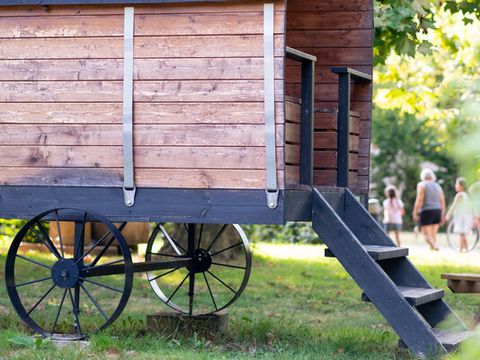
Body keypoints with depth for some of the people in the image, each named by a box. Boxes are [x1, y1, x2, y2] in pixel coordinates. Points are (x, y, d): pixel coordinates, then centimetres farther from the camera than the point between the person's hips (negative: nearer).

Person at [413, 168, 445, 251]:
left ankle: (435, 247, -29)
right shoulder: (437, 186, 16)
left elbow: (419, 200, -11)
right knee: (433, 234, 10)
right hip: (437, 211, 6)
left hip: (426, 211, -6)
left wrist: (415, 213, -9)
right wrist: (442, 216, 14)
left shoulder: (422, 185, -1)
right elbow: (442, 202, 11)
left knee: (427, 235, -7)